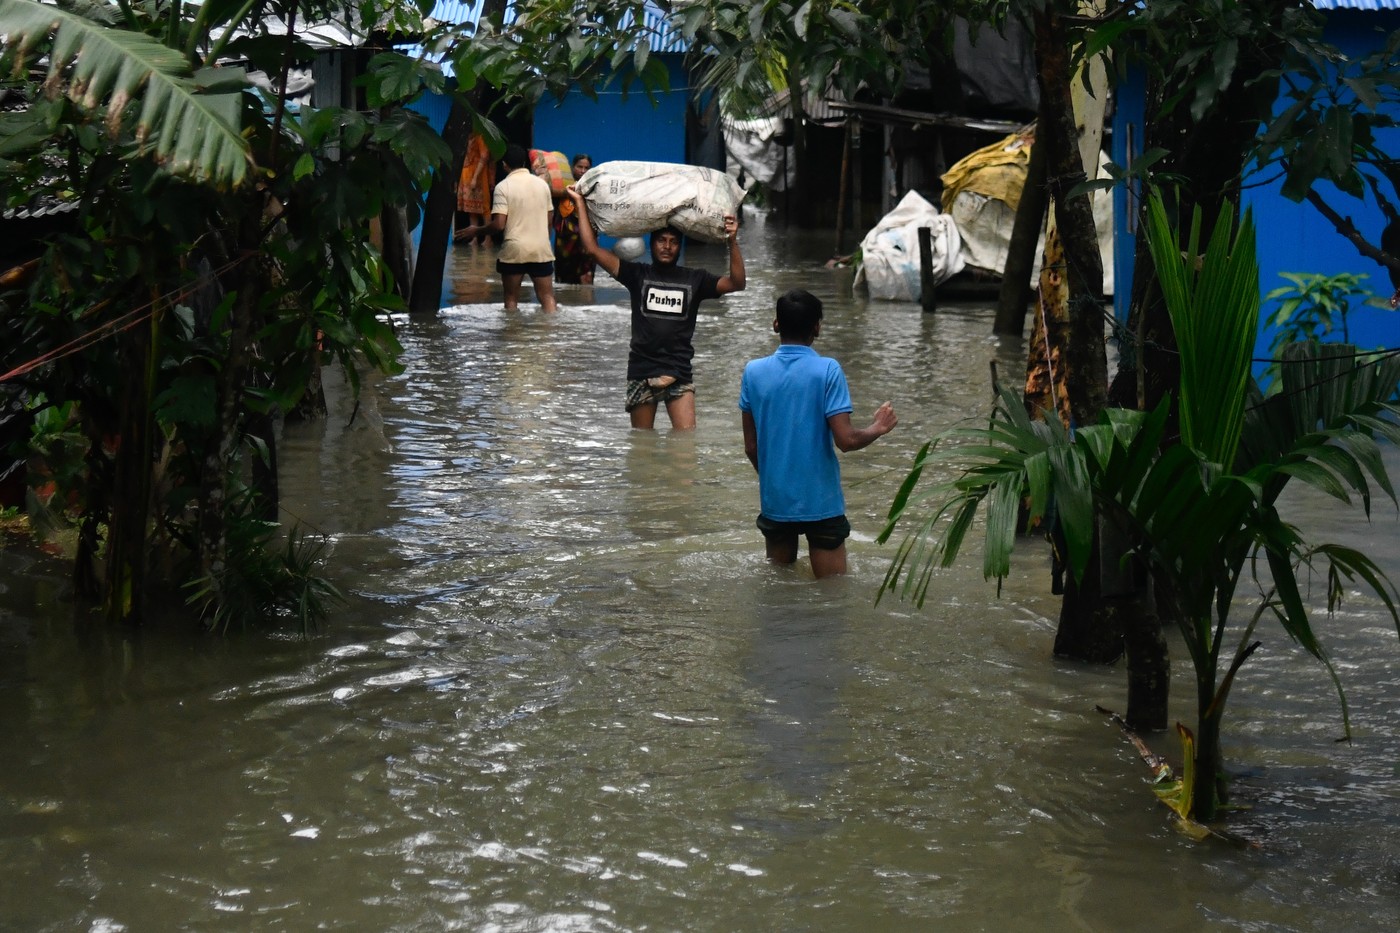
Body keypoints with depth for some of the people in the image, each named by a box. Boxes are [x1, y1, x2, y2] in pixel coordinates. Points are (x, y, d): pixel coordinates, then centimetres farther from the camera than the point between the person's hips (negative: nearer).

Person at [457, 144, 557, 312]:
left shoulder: (503, 187, -7)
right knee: (547, 297, 4)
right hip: (541, 250, 3)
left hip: (514, 250, -3)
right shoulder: (542, 184, 7)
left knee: (511, 299, 8)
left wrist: (476, 230, 4)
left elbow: (499, 224, -12)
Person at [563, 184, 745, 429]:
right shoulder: (637, 274, 6)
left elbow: (736, 283, -4)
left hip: (679, 373, -1)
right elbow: (593, 249, 1)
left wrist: (732, 242, -17)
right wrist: (580, 204, 0)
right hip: (642, 372, 1)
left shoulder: (694, 279, 7)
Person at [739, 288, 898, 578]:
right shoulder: (827, 370, -12)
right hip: (821, 501, -4)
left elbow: (751, 447, 4)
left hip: (774, 501, 4)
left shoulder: (753, 371, -1)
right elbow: (846, 440, -16)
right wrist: (876, 429, 4)